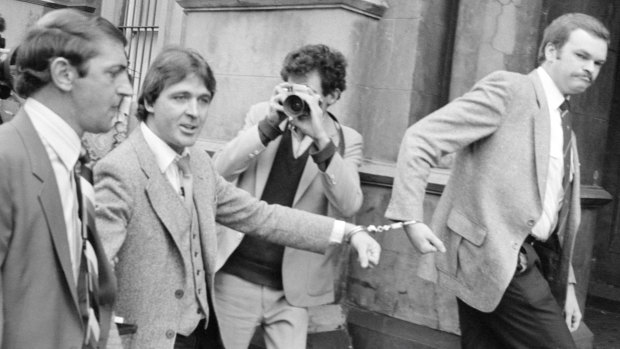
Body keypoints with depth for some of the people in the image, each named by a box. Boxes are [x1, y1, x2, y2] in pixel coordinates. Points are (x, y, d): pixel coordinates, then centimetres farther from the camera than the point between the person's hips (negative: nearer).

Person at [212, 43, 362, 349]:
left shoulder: (346, 141, 0)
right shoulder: (261, 115, 4)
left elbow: (349, 206, -16)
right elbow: (219, 170, -8)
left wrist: (321, 139, -25)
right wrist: (270, 124, -19)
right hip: (236, 276, 1)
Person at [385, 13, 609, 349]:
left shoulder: (565, 129, 20)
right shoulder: (507, 89, -5)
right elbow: (420, 138, -13)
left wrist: (567, 284, 19)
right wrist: (410, 217, -21)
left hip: (527, 259, 8)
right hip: (492, 256, -8)